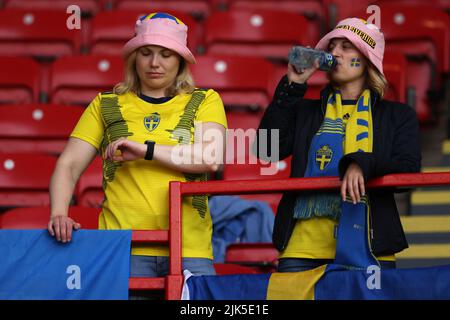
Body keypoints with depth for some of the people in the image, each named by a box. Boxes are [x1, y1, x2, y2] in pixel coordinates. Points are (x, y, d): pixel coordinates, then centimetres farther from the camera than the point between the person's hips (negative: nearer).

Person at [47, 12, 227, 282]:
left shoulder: (204, 102, 12)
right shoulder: (106, 106, 14)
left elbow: (213, 159, -6)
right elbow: (68, 166, 6)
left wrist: (147, 150, -13)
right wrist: (59, 214, -12)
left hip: (189, 247, 0)